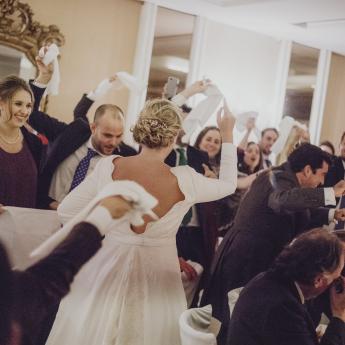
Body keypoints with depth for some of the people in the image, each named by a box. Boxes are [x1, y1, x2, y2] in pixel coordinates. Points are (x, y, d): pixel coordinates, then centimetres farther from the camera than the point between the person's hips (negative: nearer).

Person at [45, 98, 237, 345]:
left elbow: (65, 211, -5)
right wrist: (228, 135, 12)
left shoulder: (109, 167, -14)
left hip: (109, 267, 2)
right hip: (156, 276, -2)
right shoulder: (183, 181, -17)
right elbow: (228, 184, 3)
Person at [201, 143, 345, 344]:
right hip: (244, 261, -10)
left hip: (253, 259, 10)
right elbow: (282, 200, -44)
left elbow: (300, 214, 27)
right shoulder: (282, 179, -18)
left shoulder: (280, 177, 13)